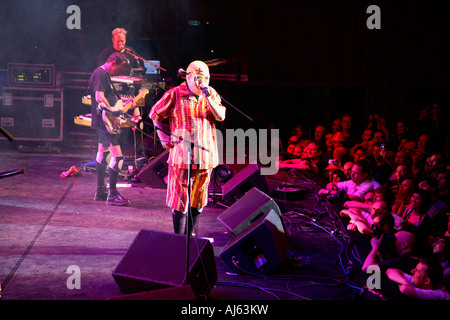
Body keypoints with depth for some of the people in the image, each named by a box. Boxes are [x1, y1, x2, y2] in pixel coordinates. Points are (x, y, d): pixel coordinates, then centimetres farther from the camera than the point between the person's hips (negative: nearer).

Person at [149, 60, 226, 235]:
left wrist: (207, 97, -14)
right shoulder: (175, 94, -2)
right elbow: (155, 114, 6)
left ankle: (189, 233, 28)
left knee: (199, 196, 12)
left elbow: (221, 116, -5)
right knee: (180, 196, -2)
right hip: (181, 154, -4)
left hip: (205, 154, 4)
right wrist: (162, 136, -3)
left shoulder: (211, 94, 8)